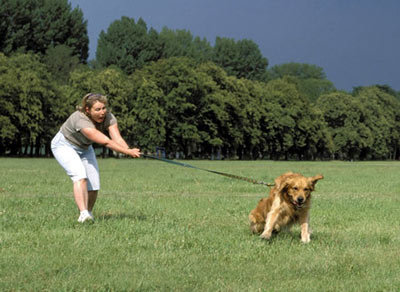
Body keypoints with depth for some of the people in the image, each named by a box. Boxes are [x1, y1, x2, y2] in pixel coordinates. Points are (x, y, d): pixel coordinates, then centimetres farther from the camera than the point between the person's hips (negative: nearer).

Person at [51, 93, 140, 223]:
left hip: (84, 149, 6)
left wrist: (129, 150, -53)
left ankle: (89, 212, 17)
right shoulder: (81, 121, -39)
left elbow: (117, 139, -33)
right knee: (80, 176, -28)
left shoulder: (108, 118, -20)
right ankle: (83, 213, -36)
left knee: (94, 185, -3)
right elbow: (106, 142, -44)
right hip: (64, 146, -6)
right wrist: (128, 152, -49)